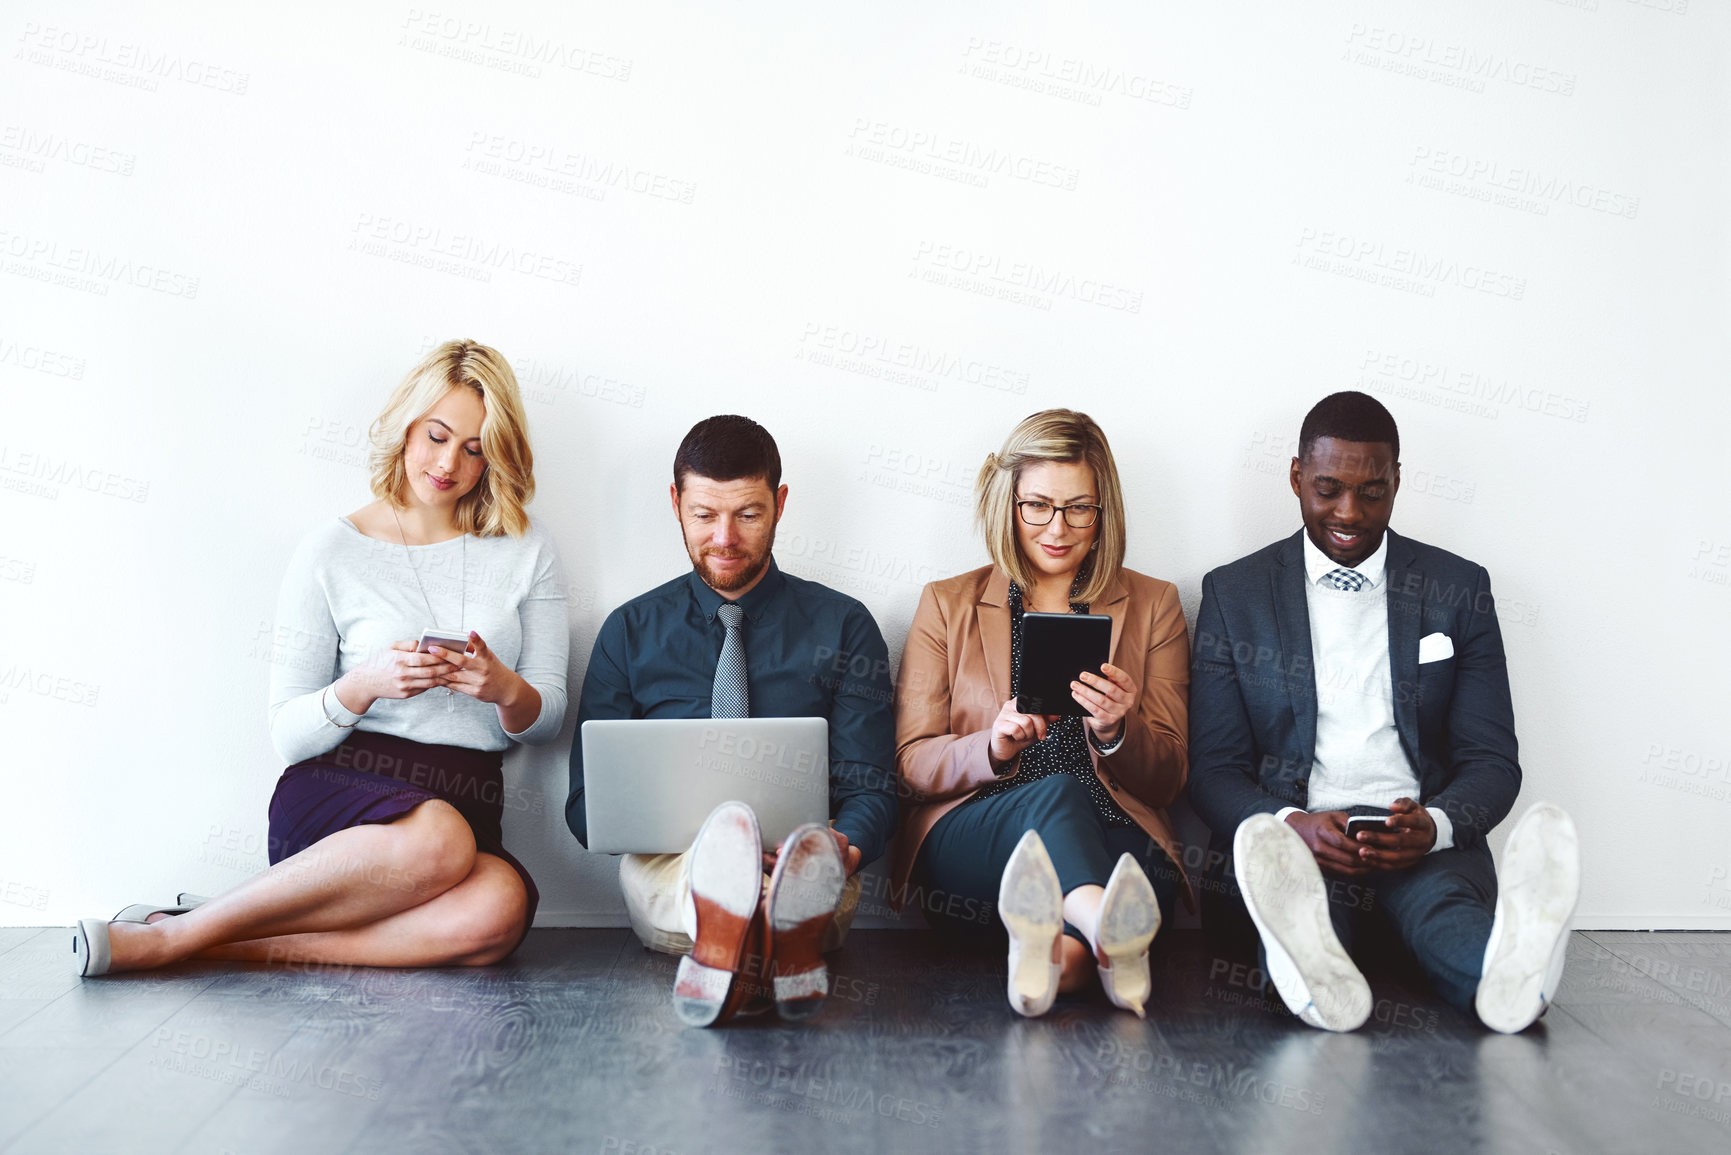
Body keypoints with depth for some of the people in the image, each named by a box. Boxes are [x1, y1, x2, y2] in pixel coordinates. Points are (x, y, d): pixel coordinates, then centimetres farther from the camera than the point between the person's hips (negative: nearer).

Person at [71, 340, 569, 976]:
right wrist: (365, 684, -19)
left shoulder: (525, 551, 10)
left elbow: (548, 715, 9)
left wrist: (505, 689, -14)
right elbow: (288, 733, 1)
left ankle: (228, 944, -23)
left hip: (467, 803, 3)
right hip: (334, 790, -2)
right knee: (437, 840, -39)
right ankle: (171, 933, -22)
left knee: (499, 908, -35)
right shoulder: (331, 553, 4)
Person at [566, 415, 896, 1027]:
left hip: (798, 855, 0)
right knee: (645, 880, -38)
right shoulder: (630, 631, 16)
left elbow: (871, 788, 5)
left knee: (825, 872, -38)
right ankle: (777, 952, -67)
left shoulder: (843, 626, 12)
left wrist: (845, 847, -21)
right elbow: (587, 797, 11)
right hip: (667, 864, 0)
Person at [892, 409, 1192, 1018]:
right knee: (1057, 792, -38)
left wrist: (1116, 731, -11)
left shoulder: (1153, 606, 17)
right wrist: (994, 746, -13)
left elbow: (1167, 779, 12)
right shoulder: (947, 604, 16)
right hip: (967, 842, -2)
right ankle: (1116, 942, -66)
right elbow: (912, 764, 8)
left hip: (1113, 846, 2)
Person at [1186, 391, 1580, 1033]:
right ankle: (1313, 975, -66)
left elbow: (1492, 762, 9)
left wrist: (1433, 824, -16)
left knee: (1445, 902, -36)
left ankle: (1508, 973, -65)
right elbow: (1213, 770, 5)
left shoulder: (1460, 589, 13)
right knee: (1297, 879, -37)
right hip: (1290, 840, 0)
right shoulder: (1234, 593, 10)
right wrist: (1292, 824, -19)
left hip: (1421, 844, 1)